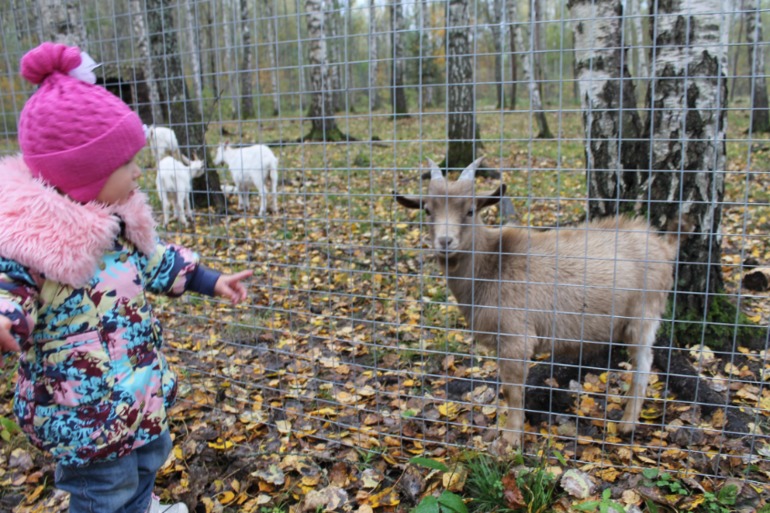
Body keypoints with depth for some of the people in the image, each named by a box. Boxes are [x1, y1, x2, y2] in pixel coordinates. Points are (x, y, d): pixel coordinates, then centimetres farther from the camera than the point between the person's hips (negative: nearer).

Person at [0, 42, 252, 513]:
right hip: (84, 405, -8)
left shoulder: (120, 216, 1)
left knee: (148, 456, 29)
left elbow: (156, 261, 13)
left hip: (140, 383, 8)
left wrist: (212, 282, 16)